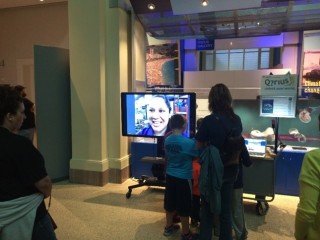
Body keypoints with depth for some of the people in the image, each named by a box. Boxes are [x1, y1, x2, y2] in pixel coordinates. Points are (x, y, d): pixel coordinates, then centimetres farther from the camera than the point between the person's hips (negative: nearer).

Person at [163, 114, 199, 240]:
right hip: (183, 178, -6)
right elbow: (198, 155, -8)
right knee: (184, 207, 7)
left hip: (170, 175, 6)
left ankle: (169, 227, 36)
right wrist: (195, 141, 6)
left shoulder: (167, 140, -3)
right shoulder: (189, 142, -21)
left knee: (170, 203, 20)